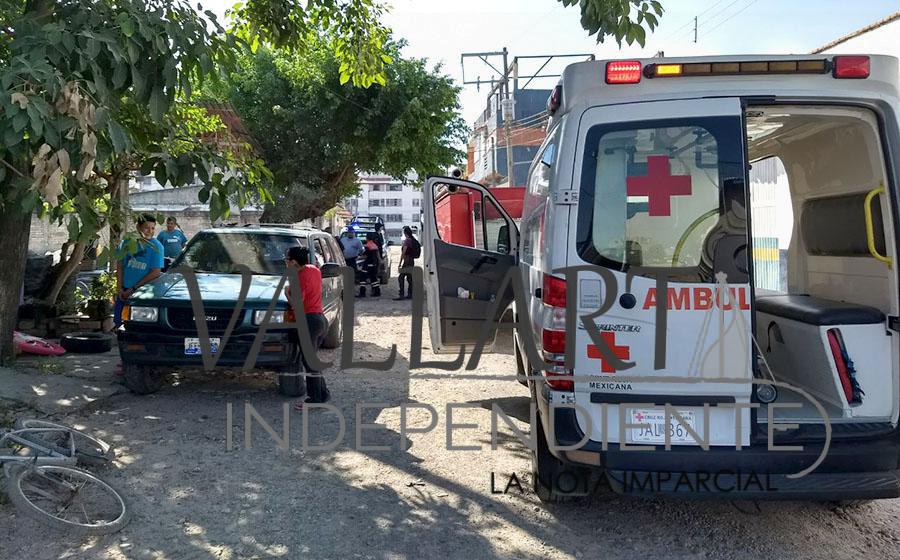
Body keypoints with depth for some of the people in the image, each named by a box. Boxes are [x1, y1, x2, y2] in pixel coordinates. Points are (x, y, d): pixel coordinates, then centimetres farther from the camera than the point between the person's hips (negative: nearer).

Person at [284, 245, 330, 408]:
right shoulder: (314, 269, 9)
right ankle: (323, 394, 23)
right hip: (321, 319, 9)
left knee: (309, 362, 0)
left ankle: (314, 398, 6)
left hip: (308, 321, -9)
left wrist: (287, 293, -6)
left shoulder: (300, 277, -17)